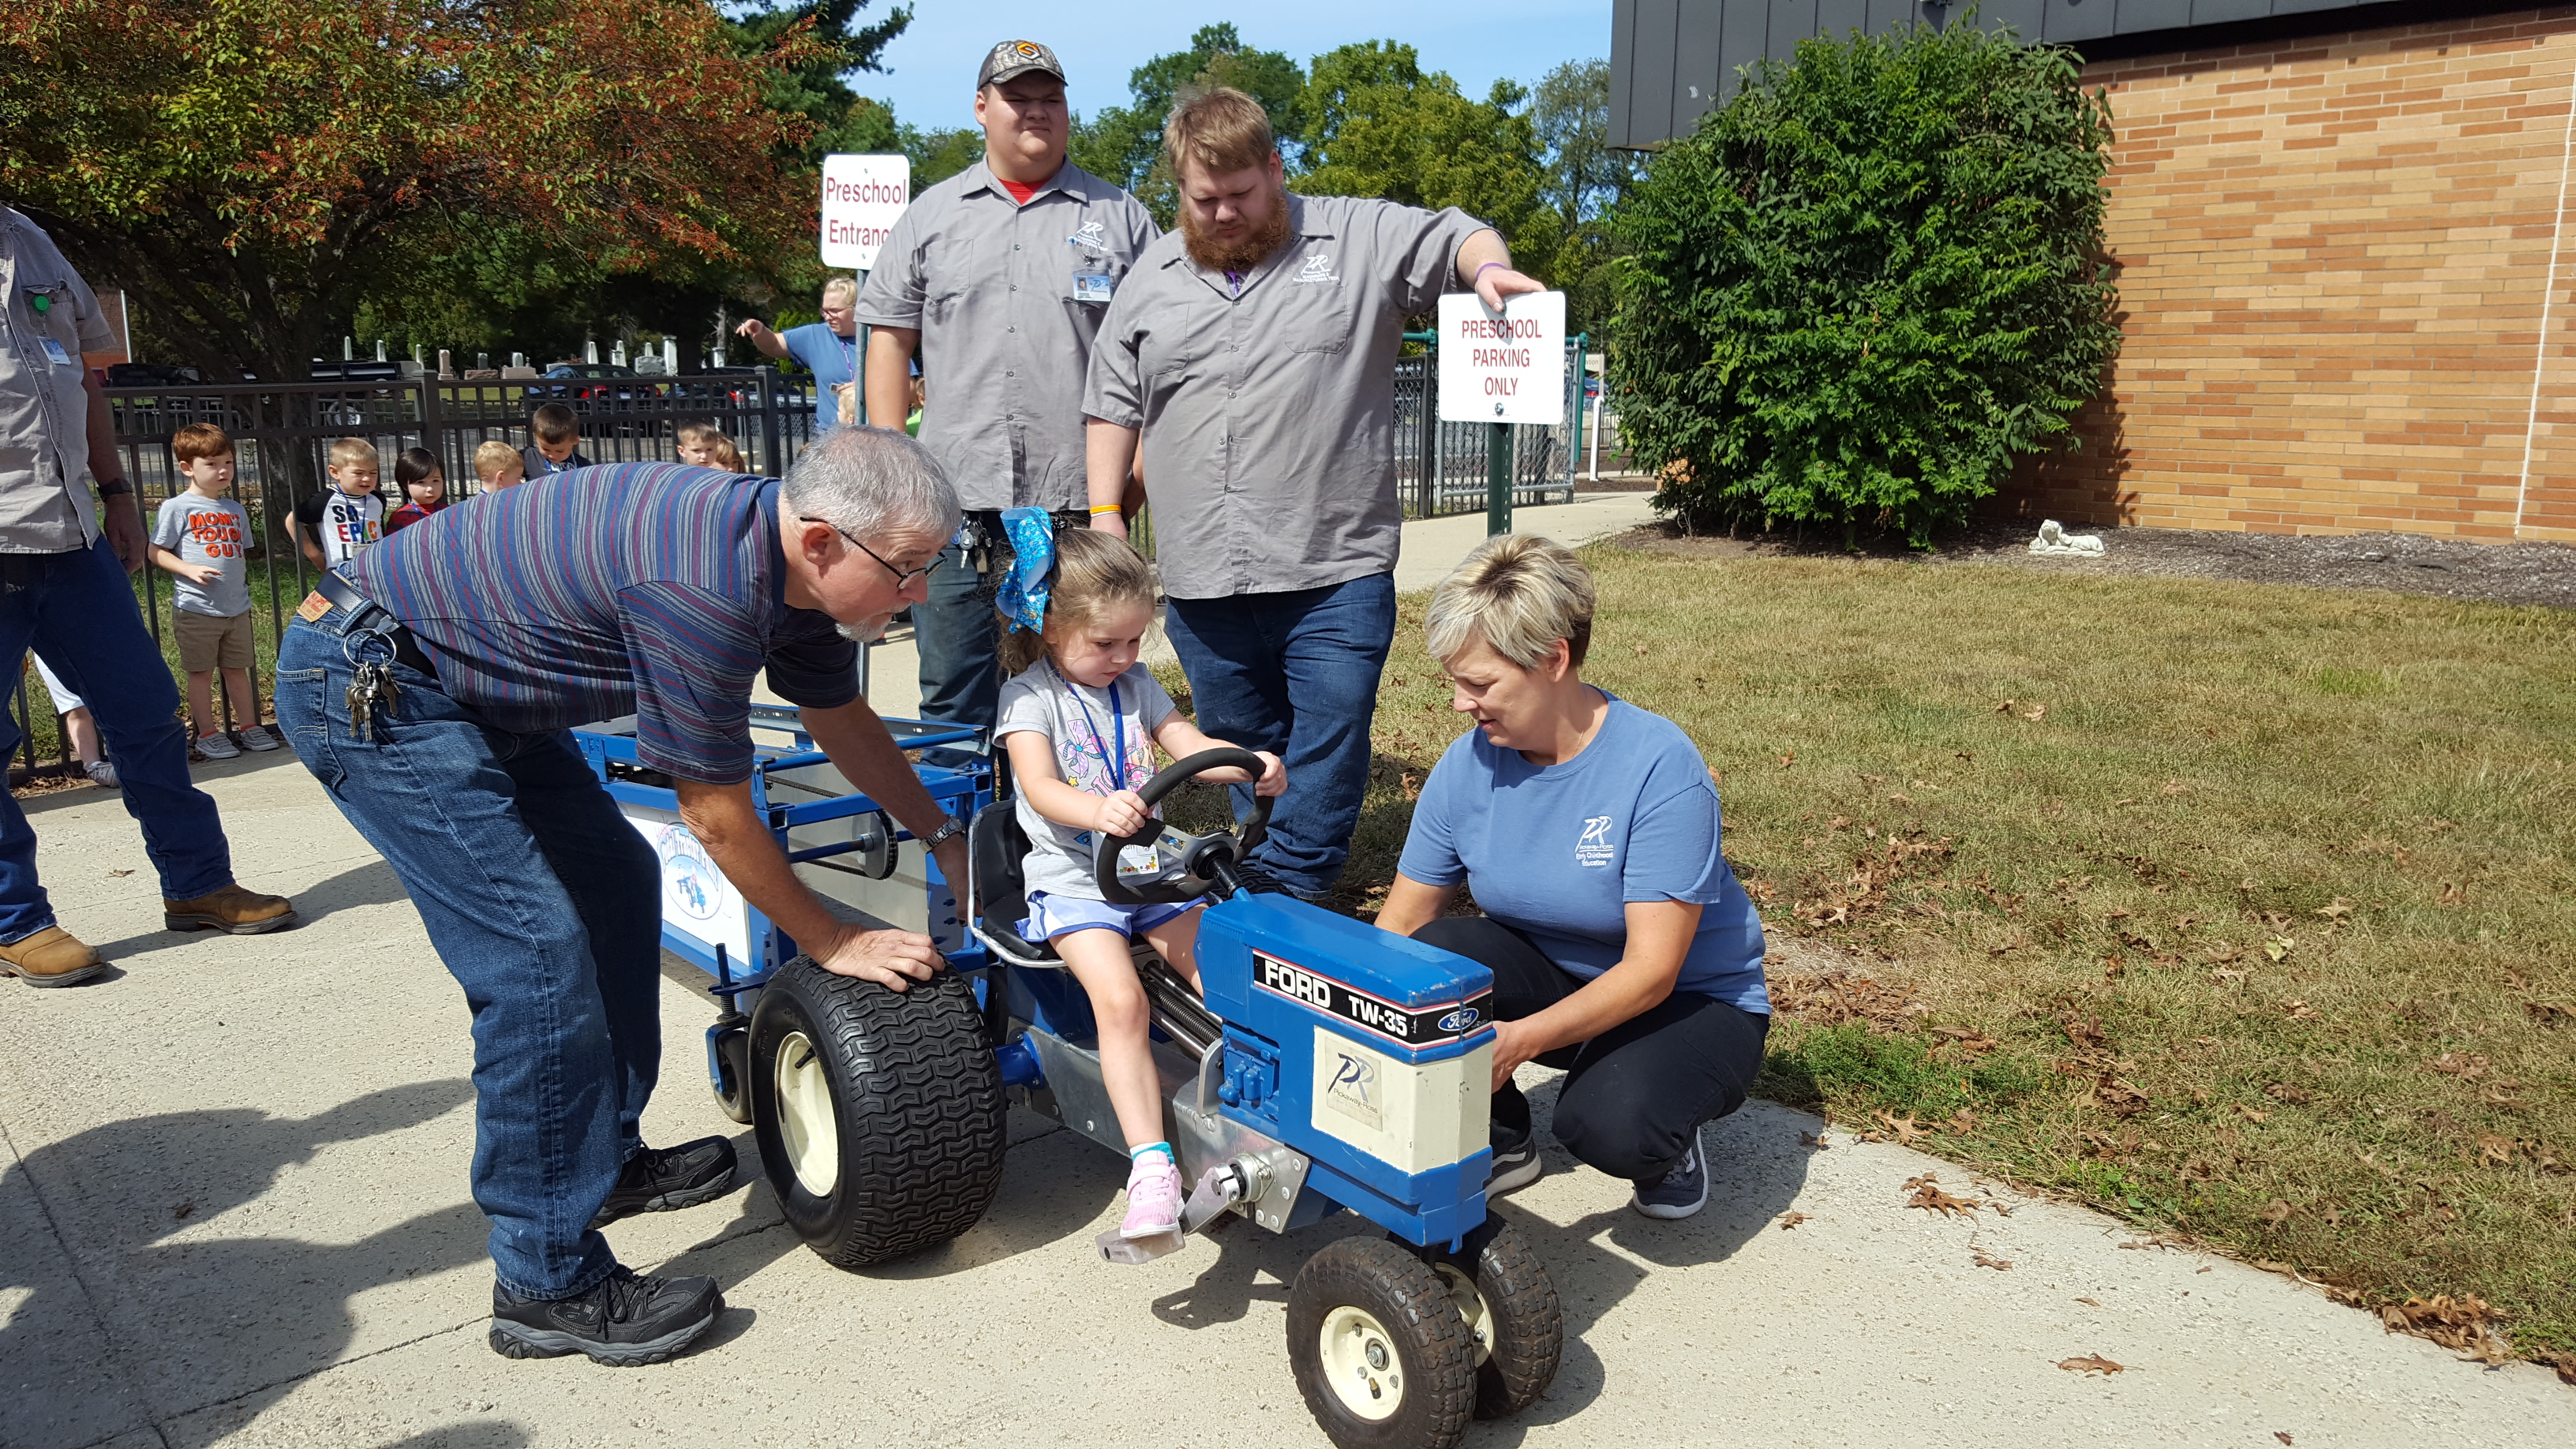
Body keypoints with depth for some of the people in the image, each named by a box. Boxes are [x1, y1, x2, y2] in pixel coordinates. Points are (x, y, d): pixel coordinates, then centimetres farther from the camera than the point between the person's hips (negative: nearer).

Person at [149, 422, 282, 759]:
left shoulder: (236, 510, 12)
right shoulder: (177, 508, -5)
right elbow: (157, 552, -6)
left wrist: (243, 574, 9)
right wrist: (190, 570, -19)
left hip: (237, 607, 5)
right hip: (195, 608, -5)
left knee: (237, 669, 14)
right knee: (201, 672, 4)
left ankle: (250, 727, 21)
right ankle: (207, 733, 12)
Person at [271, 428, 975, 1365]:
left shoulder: (789, 558, -3)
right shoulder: (703, 586, -31)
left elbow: (843, 719, 14)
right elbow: (714, 813, -21)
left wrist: (946, 839, 14)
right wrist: (830, 944, -9)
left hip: (467, 685, 10)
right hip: (365, 684, -10)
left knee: (615, 879, 14)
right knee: (540, 953, -15)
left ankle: (607, 1158, 27)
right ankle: (549, 1285, -5)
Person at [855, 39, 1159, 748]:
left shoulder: (1120, 217, 10)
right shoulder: (930, 215, 14)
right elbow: (890, 339, 12)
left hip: (1080, 504, -1)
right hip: (954, 505, 1)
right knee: (953, 699, 6)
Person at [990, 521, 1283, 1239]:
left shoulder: (1135, 684, 13)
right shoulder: (1030, 695, -6)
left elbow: (1191, 745, 6)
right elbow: (1039, 787, -20)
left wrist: (1252, 764, -16)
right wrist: (1098, 810, -42)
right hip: (1073, 878, -5)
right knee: (1120, 999, -25)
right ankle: (1151, 1165, -25)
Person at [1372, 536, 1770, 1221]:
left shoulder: (1659, 766, -26)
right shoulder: (1468, 765, -10)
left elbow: (1652, 969, -29)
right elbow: (1401, 920, -5)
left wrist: (1521, 1040, -41)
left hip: (1691, 1002, -5)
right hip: (1550, 977, 5)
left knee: (1609, 1123, -35)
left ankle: (1667, 1143, 4)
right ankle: (1501, 1138, 2)